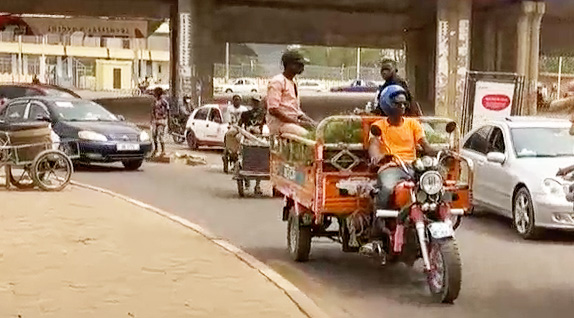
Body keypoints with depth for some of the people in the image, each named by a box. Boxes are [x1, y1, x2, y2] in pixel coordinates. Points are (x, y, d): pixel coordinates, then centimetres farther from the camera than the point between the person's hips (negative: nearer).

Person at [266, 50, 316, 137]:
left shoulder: (293, 83, 22)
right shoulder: (277, 82, -8)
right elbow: (273, 109, -17)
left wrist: (305, 118, 4)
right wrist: (298, 122, -19)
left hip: (293, 121, 9)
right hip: (279, 123, -9)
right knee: (307, 136, -30)